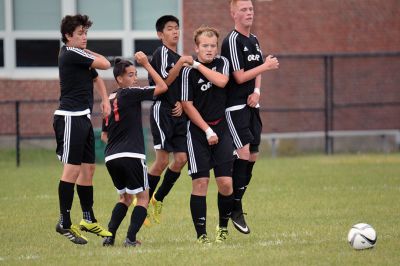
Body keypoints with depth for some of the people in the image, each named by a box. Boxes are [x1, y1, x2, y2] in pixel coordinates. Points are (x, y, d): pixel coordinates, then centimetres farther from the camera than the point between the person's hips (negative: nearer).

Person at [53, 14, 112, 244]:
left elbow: (97, 78, 32)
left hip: (83, 118, 10)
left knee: (88, 168, 13)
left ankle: (89, 219, 21)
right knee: (73, 168, -12)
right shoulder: (71, 54, -13)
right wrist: (90, 53, 7)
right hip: (70, 118, -10)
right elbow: (105, 64, -11)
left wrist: (105, 99, 17)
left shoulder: (81, 56, 17)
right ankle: (65, 223, -11)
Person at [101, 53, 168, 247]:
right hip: (131, 156, -7)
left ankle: (109, 235, 7)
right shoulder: (130, 94, -6)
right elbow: (162, 87, -7)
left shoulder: (110, 99, 16)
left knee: (125, 198, 22)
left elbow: (104, 135, 22)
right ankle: (131, 238, -8)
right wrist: (146, 64, -2)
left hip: (111, 158, 7)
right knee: (143, 197, 5)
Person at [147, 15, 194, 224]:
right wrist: (181, 63, -22)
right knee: (162, 161, -11)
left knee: (181, 158, 0)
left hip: (178, 114, 8)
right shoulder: (162, 53, -6)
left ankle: (158, 199, 13)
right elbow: (164, 81, -17)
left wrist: (181, 104, 6)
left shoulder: (179, 57, 19)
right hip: (162, 110, -8)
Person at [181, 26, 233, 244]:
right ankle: (201, 234, -3)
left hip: (221, 129, 3)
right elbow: (187, 105, -6)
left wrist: (198, 65, -13)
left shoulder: (222, 63, 5)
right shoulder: (189, 71, -6)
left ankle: (223, 227, 18)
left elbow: (221, 81, -16)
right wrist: (207, 130, -8)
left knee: (225, 182, -4)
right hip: (198, 131, -3)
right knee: (200, 182, -7)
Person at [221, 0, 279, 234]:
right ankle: (235, 209, -8)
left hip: (251, 105, 8)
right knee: (244, 153, -14)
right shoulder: (232, 41, -13)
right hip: (235, 107, -8)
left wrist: (257, 91, 2)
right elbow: (240, 76, -16)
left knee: (253, 156, 6)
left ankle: (236, 204, 14)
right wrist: (267, 66, -9)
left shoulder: (253, 40, 14)